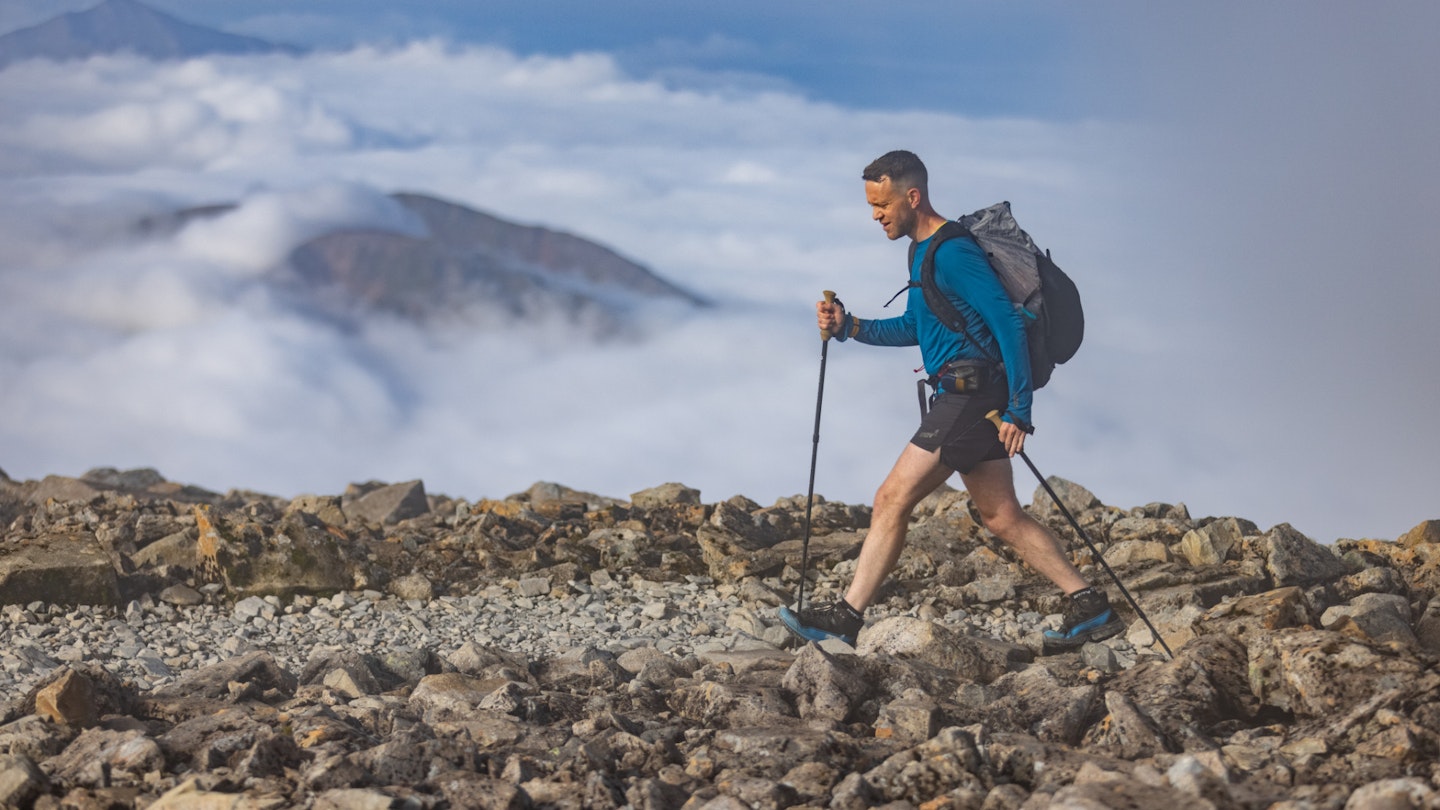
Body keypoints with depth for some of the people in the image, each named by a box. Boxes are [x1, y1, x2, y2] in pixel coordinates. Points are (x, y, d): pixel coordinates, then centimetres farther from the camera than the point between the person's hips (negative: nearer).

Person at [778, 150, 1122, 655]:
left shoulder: (953, 253, -15)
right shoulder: (924, 252, 16)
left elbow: (1009, 326, -20)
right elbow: (913, 328, 27)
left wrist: (1018, 411, -23)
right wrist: (849, 327, 12)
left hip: (970, 397, -10)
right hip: (964, 400, 10)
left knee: (892, 500, -8)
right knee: (1002, 518, 10)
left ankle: (846, 618, -4)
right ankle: (1089, 608, 10)